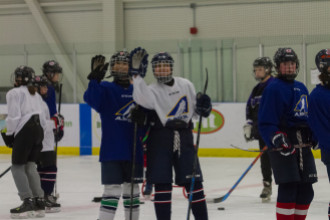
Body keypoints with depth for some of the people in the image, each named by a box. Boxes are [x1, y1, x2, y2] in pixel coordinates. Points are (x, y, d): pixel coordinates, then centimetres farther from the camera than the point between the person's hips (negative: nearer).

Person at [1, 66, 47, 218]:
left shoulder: (14, 93, -1)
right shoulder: (35, 95, 23)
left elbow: (14, 116, -11)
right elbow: (42, 117, 19)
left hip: (24, 130, -8)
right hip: (38, 130, 8)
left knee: (17, 166, -2)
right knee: (30, 166, 13)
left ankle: (28, 202, -12)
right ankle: (39, 203, 8)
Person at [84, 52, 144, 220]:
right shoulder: (105, 88, -3)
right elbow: (91, 99, -24)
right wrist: (95, 78, -36)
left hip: (134, 150, 4)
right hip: (111, 150, -4)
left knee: (132, 188, 15)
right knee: (113, 189, -10)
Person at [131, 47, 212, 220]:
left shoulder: (186, 85, 8)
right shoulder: (153, 90, -3)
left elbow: (194, 107, 18)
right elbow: (142, 99, -27)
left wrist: (203, 106, -3)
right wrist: (137, 74, -31)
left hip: (184, 139, 2)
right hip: (160, 140, -2)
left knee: (194, 181, 3)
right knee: (162, 183, -1)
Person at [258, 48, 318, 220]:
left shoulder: (301, 88, 17)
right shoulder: (273, 89, -8)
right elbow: (265, 122, -13)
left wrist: (313, 136, 17)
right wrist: (277, 138, -25)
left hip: (303, 146, 8)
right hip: (282, 146, -8)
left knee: (306, 191, 8)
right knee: (288, 187, -13)